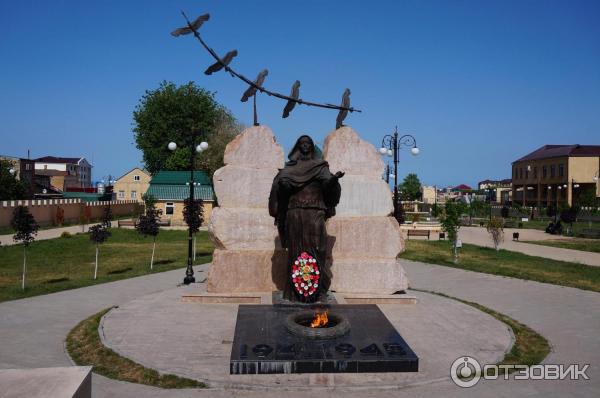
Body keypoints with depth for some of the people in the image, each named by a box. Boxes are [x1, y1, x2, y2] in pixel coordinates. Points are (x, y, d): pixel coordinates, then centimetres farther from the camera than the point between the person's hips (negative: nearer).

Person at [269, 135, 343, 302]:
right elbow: (282, 181, 1)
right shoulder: (290, 166, 15)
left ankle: (315, 288, -3)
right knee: (295, 248, -1)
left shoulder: (320, 166, 12)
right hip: (294, 212, 1)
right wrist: (281, 182, -22)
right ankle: (295, 289, 3)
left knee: (315, 248, -7)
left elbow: (327, 183, -2)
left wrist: (334, 178, -23)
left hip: (314, 213, -1)